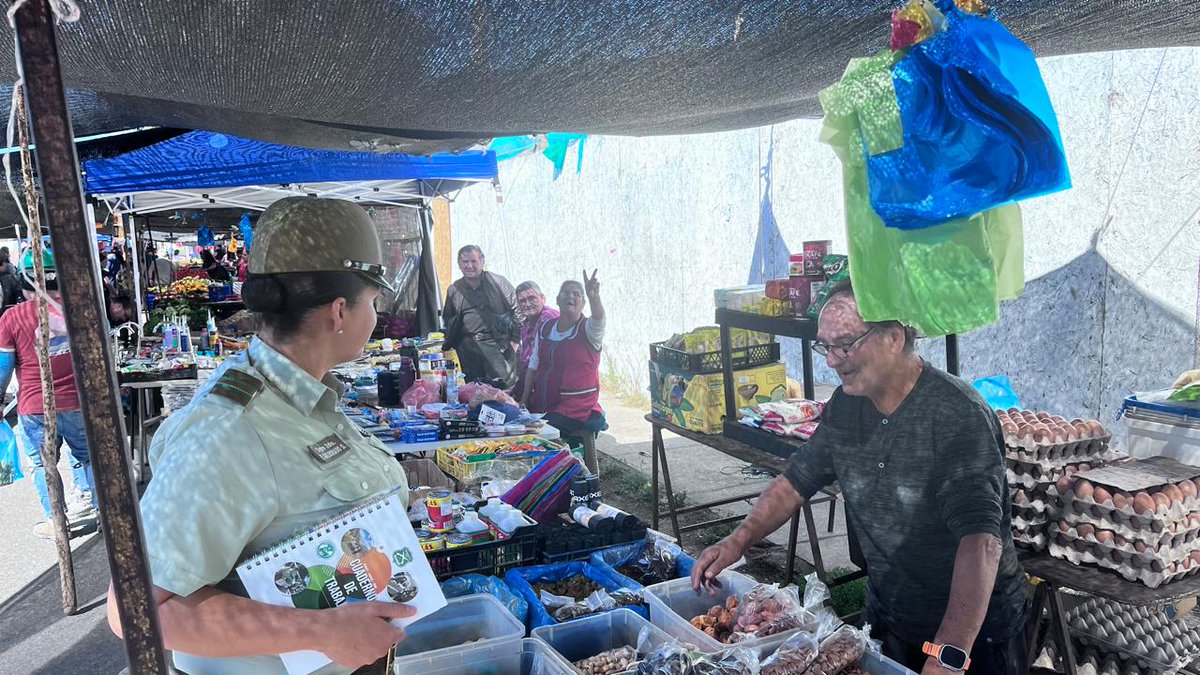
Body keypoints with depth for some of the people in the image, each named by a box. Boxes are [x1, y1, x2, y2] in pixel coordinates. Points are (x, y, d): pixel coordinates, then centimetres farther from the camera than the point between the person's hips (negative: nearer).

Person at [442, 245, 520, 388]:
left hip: (497, 345, -3)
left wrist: (515, 341, -3)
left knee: (504, 386, -6)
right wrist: (449, 344, 16)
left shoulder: (498, 282, 2)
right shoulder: (453, 290, 13)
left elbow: (516, 310, 2)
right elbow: (448, 320, 25)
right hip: (468, 348, 3)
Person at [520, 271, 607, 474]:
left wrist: (594, 297, -51)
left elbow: (598, 320, -31)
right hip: (542, 406, 6)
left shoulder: (588, 330, -5)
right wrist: (524, 400, 10)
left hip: (576, 407, -6)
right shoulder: (545, 328, 11)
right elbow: (534, 366, 15)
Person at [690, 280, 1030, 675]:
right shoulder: (845, 406, -5)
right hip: (886, 618, 6)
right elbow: (798, 479, 5)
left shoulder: (958, 415, -26)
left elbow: (981, 539, -34)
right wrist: (737, 542, -7)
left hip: (975, 628, -6)